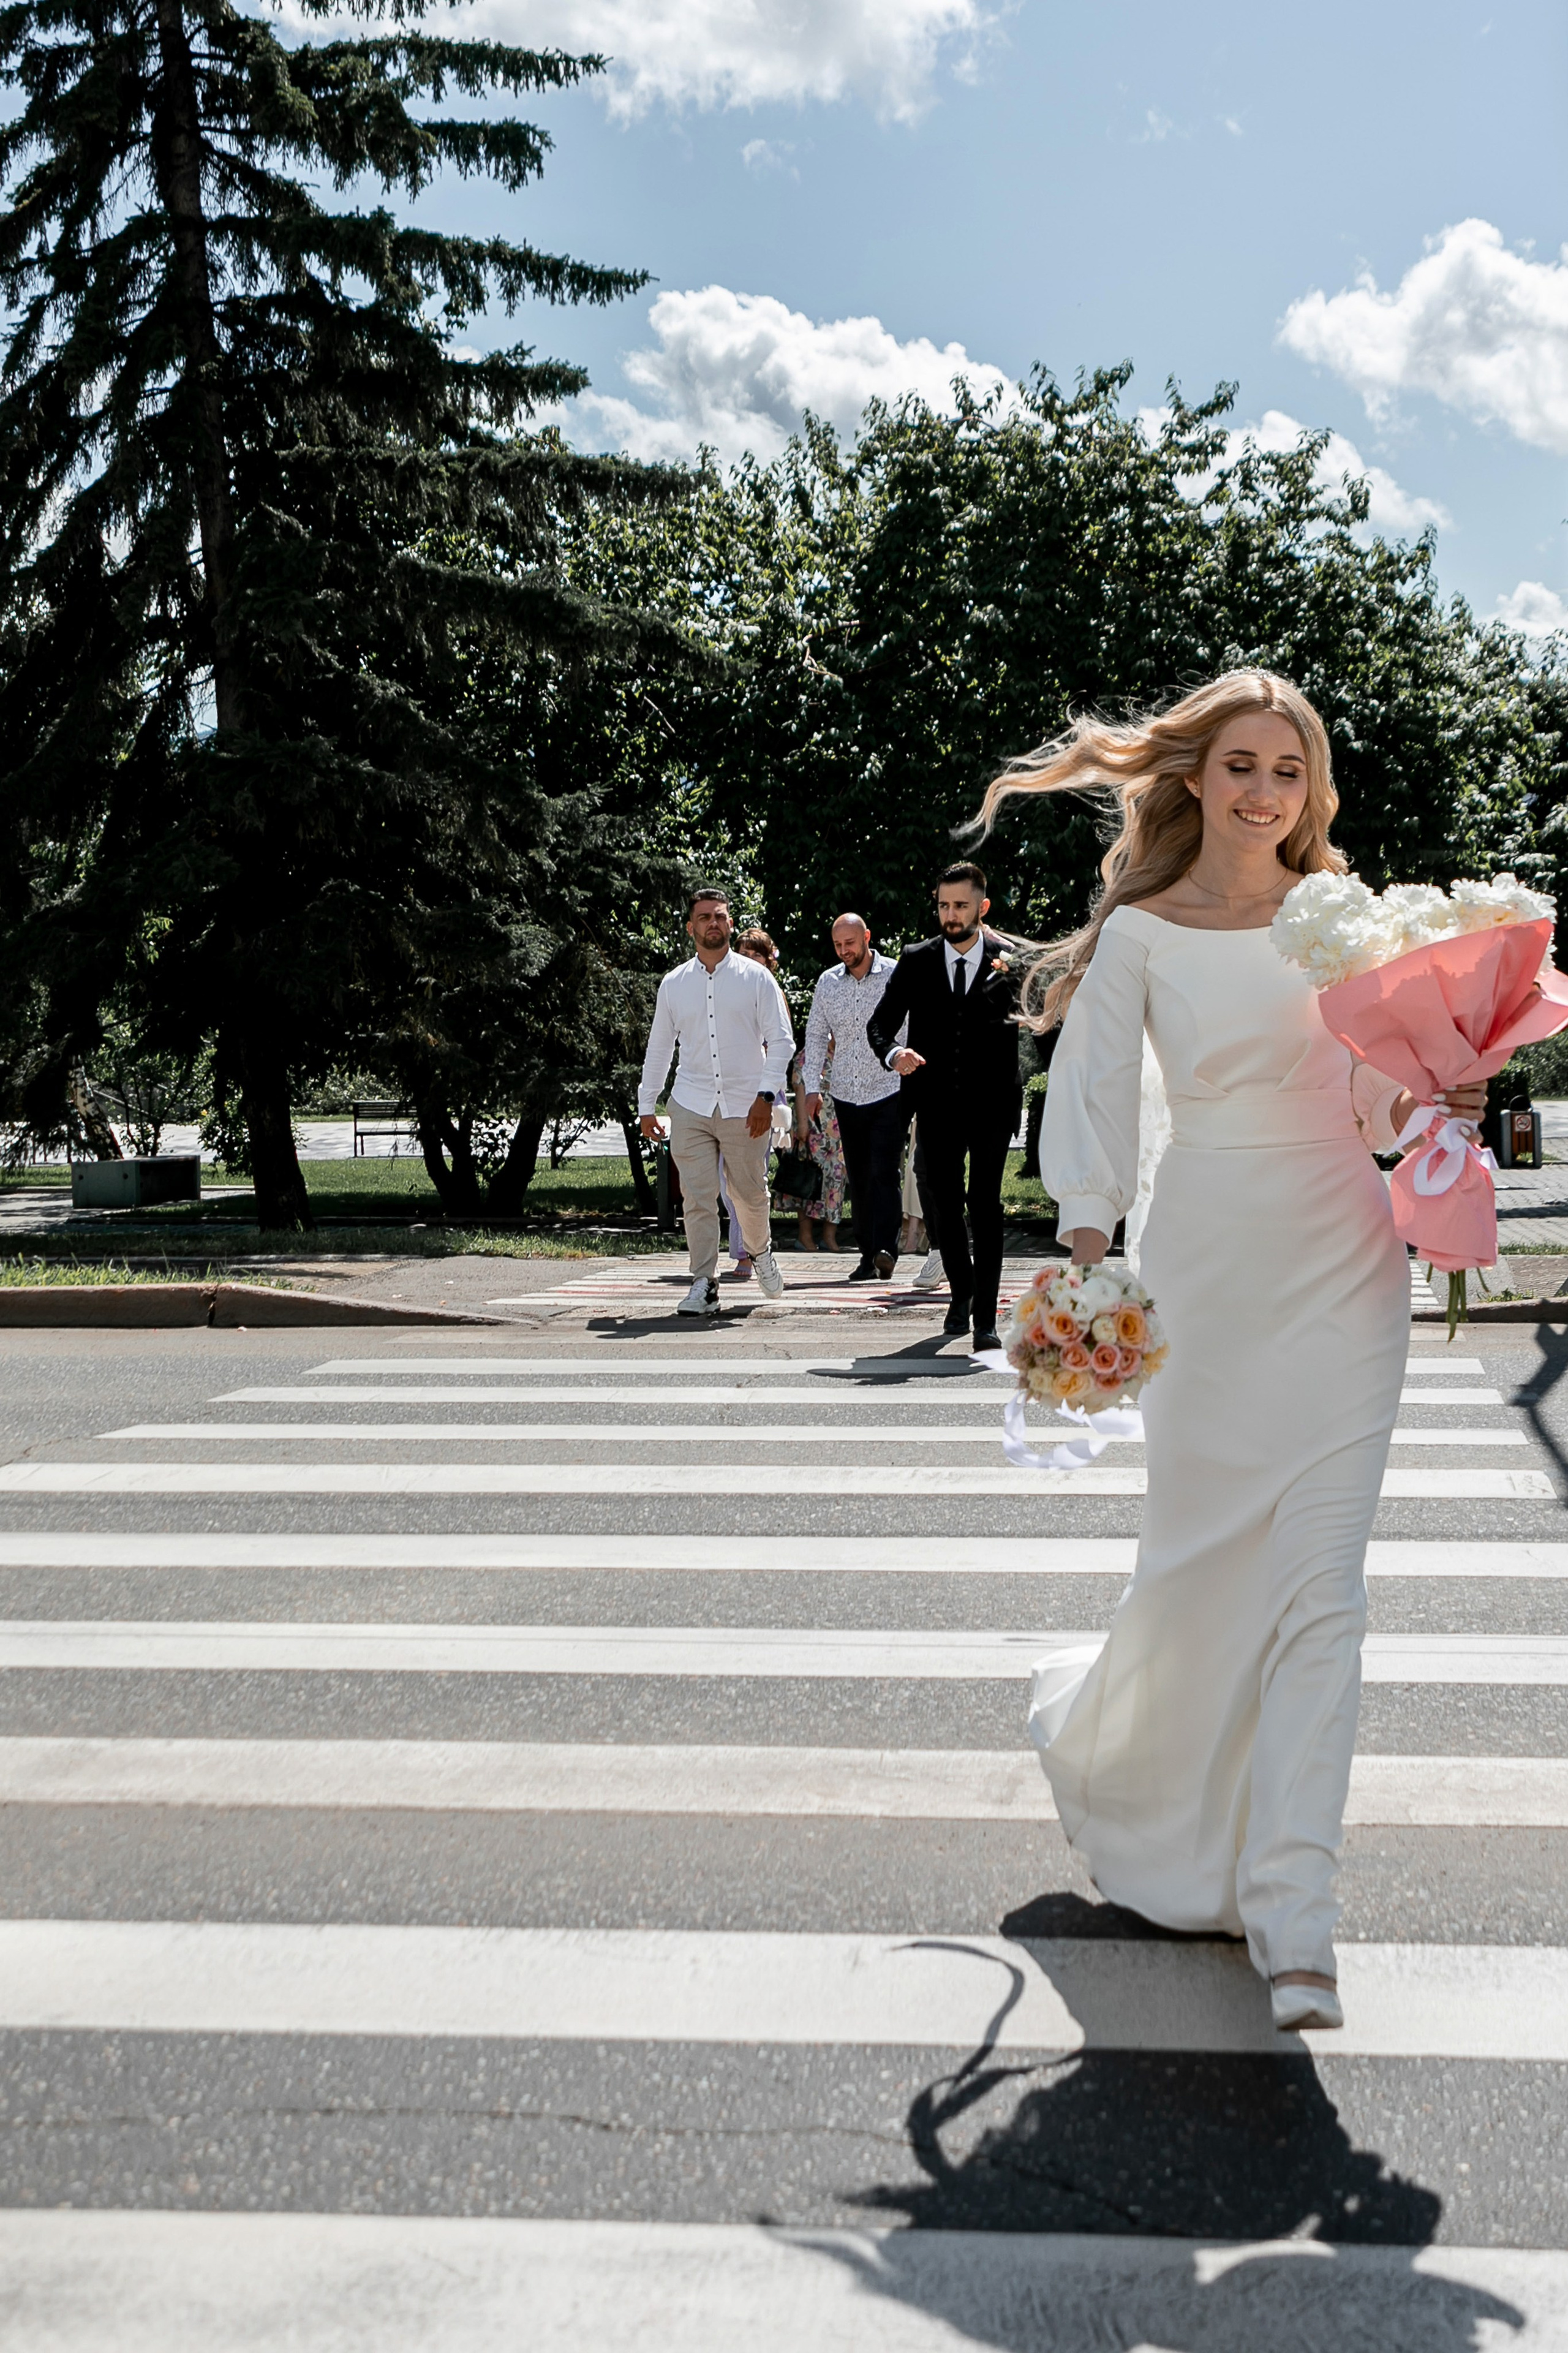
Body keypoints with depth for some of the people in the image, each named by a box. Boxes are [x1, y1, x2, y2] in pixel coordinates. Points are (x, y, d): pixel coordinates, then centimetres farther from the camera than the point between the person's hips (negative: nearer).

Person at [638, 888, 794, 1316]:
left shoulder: (756, 977, 2)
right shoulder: (673, 984, 9)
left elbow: (781, 1040, -1)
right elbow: (658, 1047, 17)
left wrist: (766, 1095, -11)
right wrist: (647, 1105, 15)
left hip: (745, 1107, -1)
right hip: (690, 1107, 1)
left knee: (750, 1193, 8)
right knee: (698, 1198, -5)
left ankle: (761, 1252, 37)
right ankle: (703, 1285, 0)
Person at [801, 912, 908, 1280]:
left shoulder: (897, 976, -3)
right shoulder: (827, 982, 7)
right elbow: (816, 1035, 13)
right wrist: (813, 1087, 6)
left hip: (890, 1091, -4)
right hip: (847, 1094, 4)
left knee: (884, 1171, -14)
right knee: (858, 1177, 6)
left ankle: (885, 1248, -17)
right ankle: (867, 1254, 11)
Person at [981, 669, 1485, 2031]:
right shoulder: (1140, 934, 3)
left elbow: (1381, 1104, 13)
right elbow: (1096, 1098, -3)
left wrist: (1444, 1100, -9)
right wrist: (1087, 1253, -17)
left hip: (1344, 1263, 1)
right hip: (1212, 1264, -1)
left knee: (1319, 1584, -3)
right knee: (1208, 1553, 6)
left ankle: (1292, 1916, 0)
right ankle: (1101, 1724, 40)